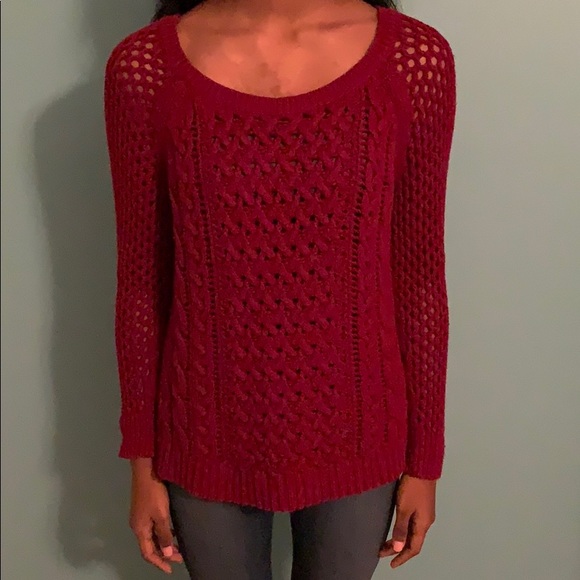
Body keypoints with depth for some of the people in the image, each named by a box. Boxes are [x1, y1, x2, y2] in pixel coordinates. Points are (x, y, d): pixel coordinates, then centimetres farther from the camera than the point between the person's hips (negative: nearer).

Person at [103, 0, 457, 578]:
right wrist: (143, 461, 2)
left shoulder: (415, 60, -12)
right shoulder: (145, 68, -13)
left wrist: (423, 457, 2)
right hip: (208, 432, 0)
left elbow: (419, 276, -5)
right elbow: (141, 280, -5)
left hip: (353, 428, 1)